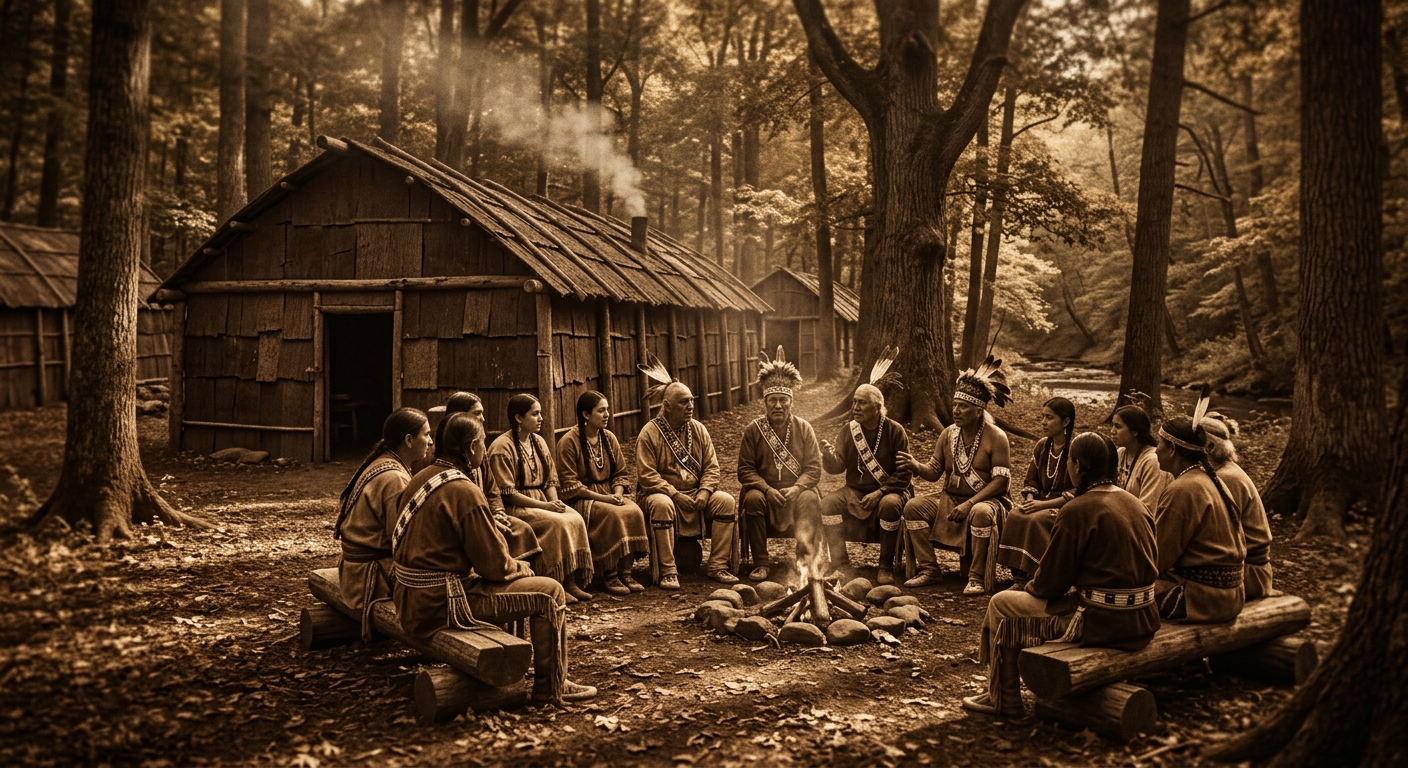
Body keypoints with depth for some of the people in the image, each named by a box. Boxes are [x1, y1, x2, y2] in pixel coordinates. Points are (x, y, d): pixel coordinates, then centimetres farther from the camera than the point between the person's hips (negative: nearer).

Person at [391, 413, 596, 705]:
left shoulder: (421, 478, 6)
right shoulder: (464, 492, -20)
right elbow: (496, 566, -15)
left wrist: (492, 528, 16)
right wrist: (522, 568, 6)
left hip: (412, 601, 9)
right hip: (441, 605, -9)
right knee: (549, 593, -2)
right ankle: (552, 688, 10)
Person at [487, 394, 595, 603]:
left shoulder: (539, 442, 11)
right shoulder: (502, 447, -12)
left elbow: (551, 480, 14)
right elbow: (506, 493, -16)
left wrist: (554, 502, -7)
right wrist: (543, 506, -20)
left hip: (542, 502, 7)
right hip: (514, 508, -7)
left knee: (575, 519, -19)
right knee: (557, 523, -28)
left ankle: (572, 581, -16)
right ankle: (557, 584, -19)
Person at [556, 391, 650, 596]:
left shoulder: (609, 438, 10)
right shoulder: (569, 442, -9)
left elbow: (621, 473, 12)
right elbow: (570, 484, -13)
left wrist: (617, 494, -9)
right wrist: (602, 498, -19)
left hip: (609, 495, 6)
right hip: (581, 500, -5)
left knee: (634, 512, -24)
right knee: (613, 514, -32)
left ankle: (626, 572, -19)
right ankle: (609, 575, -20)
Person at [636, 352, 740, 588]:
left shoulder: (698, 430, 6)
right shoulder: (649, 433, -9)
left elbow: (712, 467, 4)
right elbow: (647, 475, -14)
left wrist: (704, 492, -15)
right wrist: (675, 494, -23)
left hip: (696, 494, 5)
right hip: (662, 494, -4)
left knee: (727, 502, -20)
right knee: (662, 505, -38)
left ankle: (717, 566, -13)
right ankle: (667, 572, -30)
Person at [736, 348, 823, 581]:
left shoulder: (803, 428, 4)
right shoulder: (753, 430, 1)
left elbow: (814, 468, 1)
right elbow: (745, 470, -1)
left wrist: (797, 488, -19)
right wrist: (767, 489, -18)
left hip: (797, 491, 0)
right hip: (765, 490, 0)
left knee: (810, 499, -33)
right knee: (753, 499, -33)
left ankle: (806, 561, -32)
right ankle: (761, 564, -23)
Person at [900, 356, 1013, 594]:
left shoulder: (995, 437, -12)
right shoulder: (948, 434, 3)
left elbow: (1001, 481, -16)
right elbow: (934, 472, 6)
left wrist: (970, 503, -26)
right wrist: (917, 466, -18)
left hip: (985, 500, -5)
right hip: (950, 499, 5)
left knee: (981, 514, -39)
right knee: (913, 507, -17)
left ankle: (977, 577, -26)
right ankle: (929, 570, -10)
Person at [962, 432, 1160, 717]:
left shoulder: (1078, 510, -16)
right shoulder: (1134, 503, 7)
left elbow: (1052, 582, -12)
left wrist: (1032, 586, 12)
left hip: (1100, 623, -8)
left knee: (1001, 605, 9)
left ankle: (1003, 701, 22)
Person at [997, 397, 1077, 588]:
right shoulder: (1042, 445, 9)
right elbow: (1031, 480, 12)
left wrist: (1043, 504, -21)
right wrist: (1030, 500, -10)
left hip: (1065, 507, -6)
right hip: (1041, 502, 6)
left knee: (1036, 520, -32)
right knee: (1015, 517, -23)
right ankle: (1019, 577, -23)